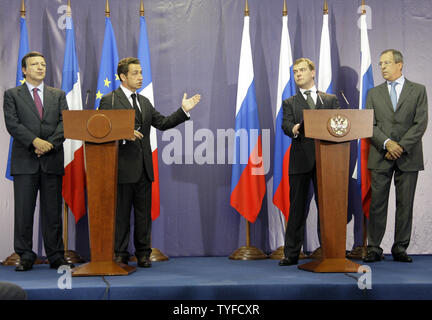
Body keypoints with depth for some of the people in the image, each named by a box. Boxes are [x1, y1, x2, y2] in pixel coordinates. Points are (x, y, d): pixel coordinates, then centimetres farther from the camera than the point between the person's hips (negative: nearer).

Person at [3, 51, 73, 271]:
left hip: (52, 160, 2)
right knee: (23, 212, -1)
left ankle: (56, 257, 10)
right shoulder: (12, 95, 8)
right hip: (25, 162, -1)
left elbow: (64, 123, 4)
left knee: (53, 212, 4)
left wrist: (50, 143, -13)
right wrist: (34, 141, -18)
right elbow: (12, 124, -4)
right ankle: (25, 257, 8)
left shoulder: (58, 95, 15)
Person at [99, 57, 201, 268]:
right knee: (121, 213, 1)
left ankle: (143, 254, 18)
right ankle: (120, 255, 9)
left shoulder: (144, 102, 18)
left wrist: (183, 110, 5)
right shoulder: (109, 100, -2)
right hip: (123, 167, -6)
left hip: (144, 167, 6)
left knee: (144, 213, 9)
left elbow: (162, 123, 14)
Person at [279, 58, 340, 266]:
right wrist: (294, 130, -25)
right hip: (300, 160, 0)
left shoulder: (330, 100, 16)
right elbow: (286, 125, -2)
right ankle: (291, 254, 4)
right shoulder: (290, 103, 14)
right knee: (297, 208, 0)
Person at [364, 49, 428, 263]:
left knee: (405, 204, 3)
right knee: (377, 204, 0)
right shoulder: (374, 93, 12)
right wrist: (387, 143, -13)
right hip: (380, 157, 1)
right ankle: (374, 248, 5)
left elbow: (420, 124, -2)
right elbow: (370, 125, 4)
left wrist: (401, 147, -12)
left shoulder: (418, 91, 7)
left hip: (408, 157, -1)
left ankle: (400, 249, 11)